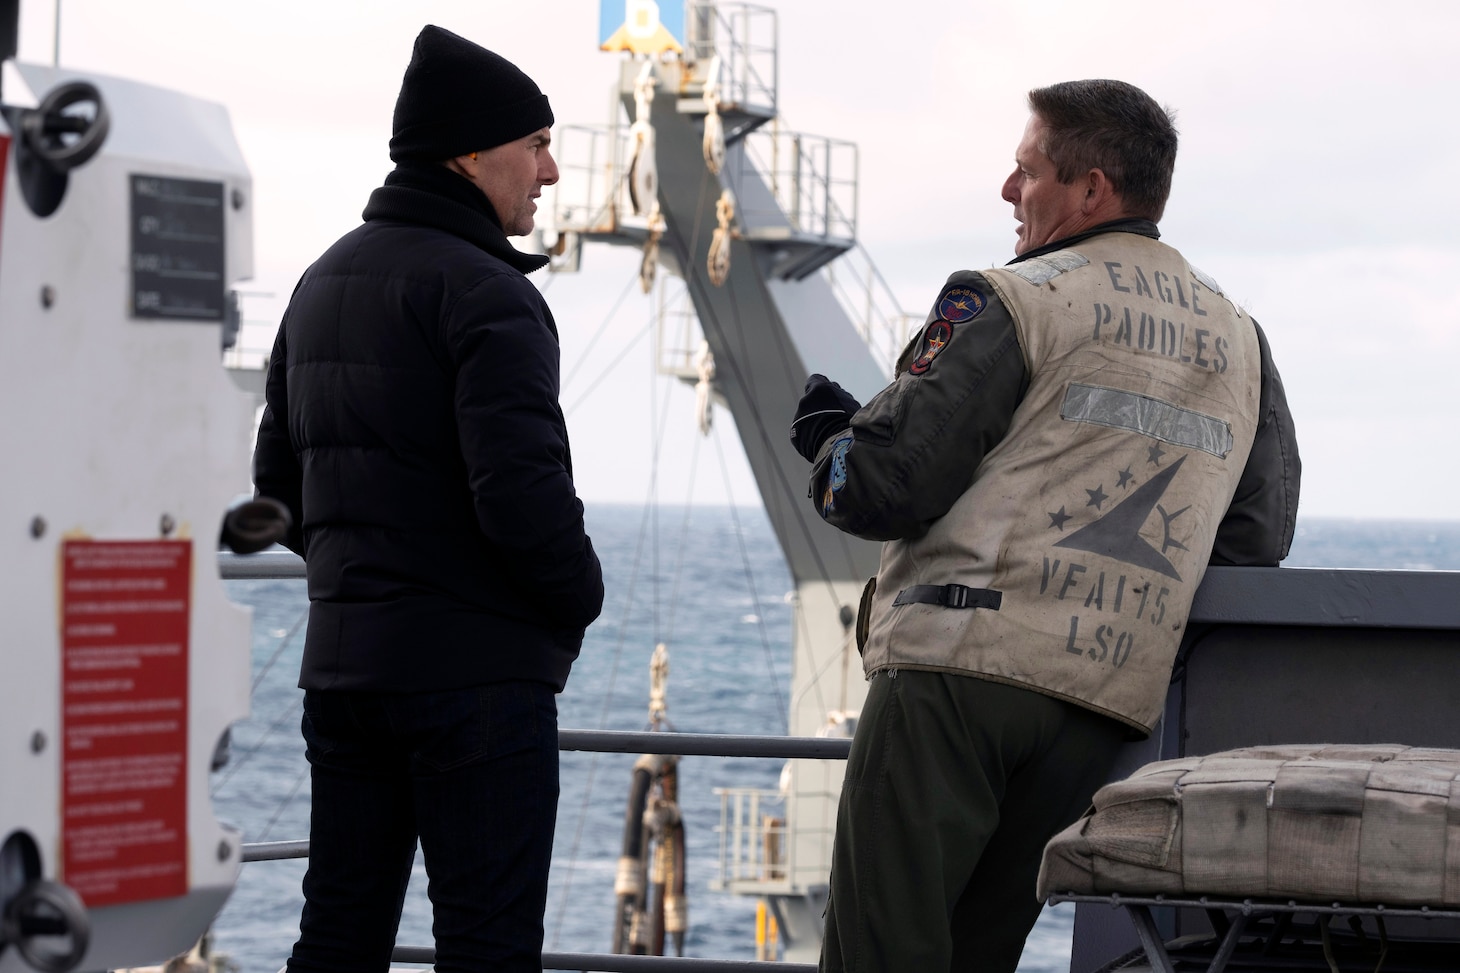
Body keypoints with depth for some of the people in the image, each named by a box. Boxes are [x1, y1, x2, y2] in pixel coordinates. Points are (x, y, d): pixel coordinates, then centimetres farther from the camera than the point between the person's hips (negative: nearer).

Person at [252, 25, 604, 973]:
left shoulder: (323, 283, 13)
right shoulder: (485, 292, -14)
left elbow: (280, 478, 19)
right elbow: (521, 490, -23)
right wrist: (580, 599, -6)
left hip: (342, 659, 8)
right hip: (478, 671, -8)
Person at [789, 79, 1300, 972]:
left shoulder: (1013, 304, -2)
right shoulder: (1240, 340, 17)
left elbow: (880, 488, -6)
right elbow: (1258, 539, 17)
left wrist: (833, 443, 15)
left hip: (962, 671, -6)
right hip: (1109, 706, 7)